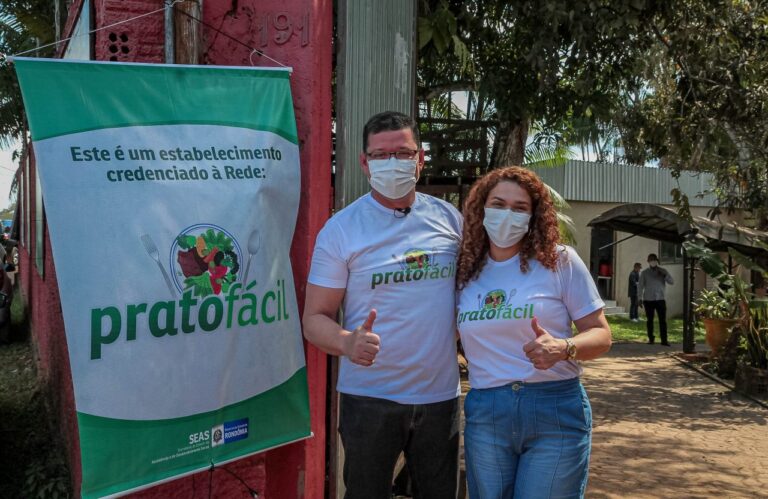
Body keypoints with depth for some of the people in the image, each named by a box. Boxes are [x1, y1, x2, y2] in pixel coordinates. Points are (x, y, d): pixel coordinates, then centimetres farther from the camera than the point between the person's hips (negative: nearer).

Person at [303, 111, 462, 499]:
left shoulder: (450, 219, 2)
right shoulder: (341, 228, -6)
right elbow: (314, 318, -7)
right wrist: (348, 342, -27)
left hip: (441, 394, 3)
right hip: (370, 397, -3)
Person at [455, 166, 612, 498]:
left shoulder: (560, 262, -4)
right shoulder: (464, 271, 5)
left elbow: (600, 335, -4)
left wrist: (562, 347, -21)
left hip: (556, 411, -3)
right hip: (484, 415, 3)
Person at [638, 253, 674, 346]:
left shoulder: (663, 271, 5)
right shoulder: (644, 273, 3)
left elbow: (672, 282, -1)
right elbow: (640, 286, 4)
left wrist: (664, 275, -18)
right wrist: (639, 298, -1)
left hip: (660, 299, 0)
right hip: (648, 300, 0)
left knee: (662, 320, -5)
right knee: (649, 320, 5)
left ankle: (664, 340, -3)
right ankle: (650, 338, 15)